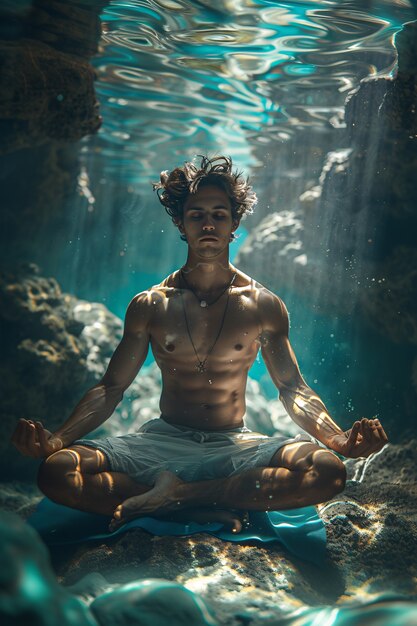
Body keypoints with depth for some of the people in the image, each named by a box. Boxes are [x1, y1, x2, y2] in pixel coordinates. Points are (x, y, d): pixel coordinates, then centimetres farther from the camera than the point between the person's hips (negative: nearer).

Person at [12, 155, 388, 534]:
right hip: (163, 442, 0)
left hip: (235, 446, 0)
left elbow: (293, 390, 2)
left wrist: (340, 439, -19)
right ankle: (213, 512, -21)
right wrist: (56, 439, -16)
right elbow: (110, 388, 2)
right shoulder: (149, 306, 2)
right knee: (57, 470, -26)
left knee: (327, 469, -30)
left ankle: (174, 493, -22)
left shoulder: (263, 305, 2)